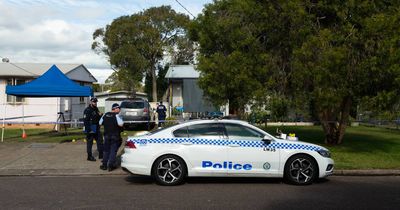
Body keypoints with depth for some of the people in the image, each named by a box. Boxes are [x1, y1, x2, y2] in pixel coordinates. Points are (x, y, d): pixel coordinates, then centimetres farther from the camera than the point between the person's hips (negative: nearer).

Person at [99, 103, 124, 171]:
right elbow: (121, 124, -25)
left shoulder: (105, 115, 5)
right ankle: (110, 165, 0)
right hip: (115, 136, -5)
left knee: (106, 150, 15)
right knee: (113, 150, 2)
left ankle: (104, 165, 17)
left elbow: (100, 123, 12)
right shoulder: (117, 115, -14)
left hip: (107, 135, 5)